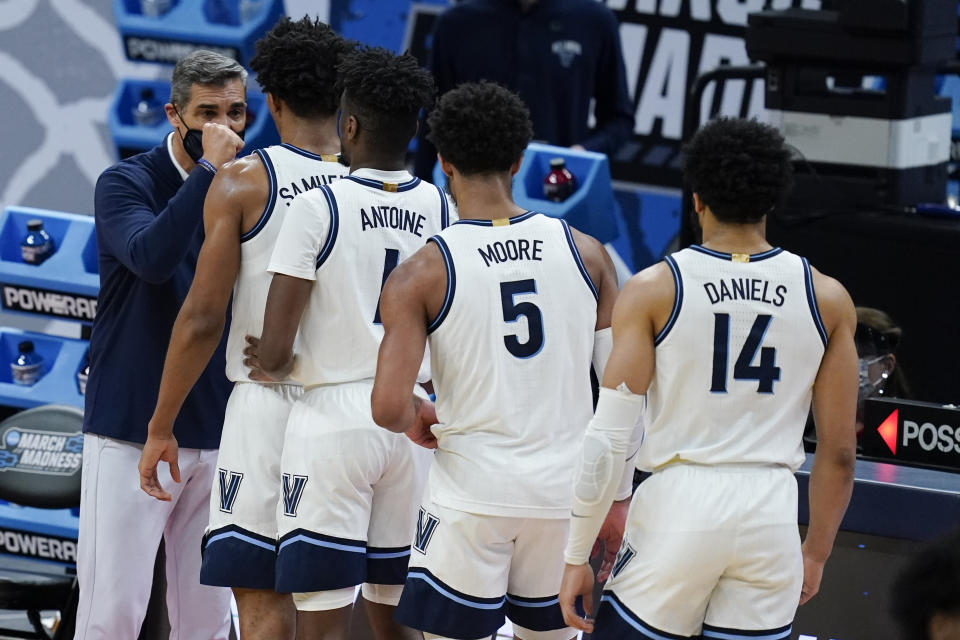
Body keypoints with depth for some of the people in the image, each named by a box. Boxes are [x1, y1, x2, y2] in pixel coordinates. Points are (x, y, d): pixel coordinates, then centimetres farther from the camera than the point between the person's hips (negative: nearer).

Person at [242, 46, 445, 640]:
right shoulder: (439, 208, 5)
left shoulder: (317, 207, -11)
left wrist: (282, 365, 8)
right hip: (410, 418, 5)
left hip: (333, 417, -5)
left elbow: (273, 354, -13)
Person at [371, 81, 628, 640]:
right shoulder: (585, 253, 0)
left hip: (472, 494, -3)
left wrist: (419, 421, 7)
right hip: (565, 490, 3)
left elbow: (389, 408, -17)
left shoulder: (420, 276, -9)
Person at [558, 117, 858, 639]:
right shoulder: (827, 299, 2)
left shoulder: (653, 290, -5)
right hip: (771, 514, 2)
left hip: (678, 502, -2)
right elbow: (839, 451, 5)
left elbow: (608, 437, -8)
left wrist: (577, 556, -1)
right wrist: (816, 553, 18)